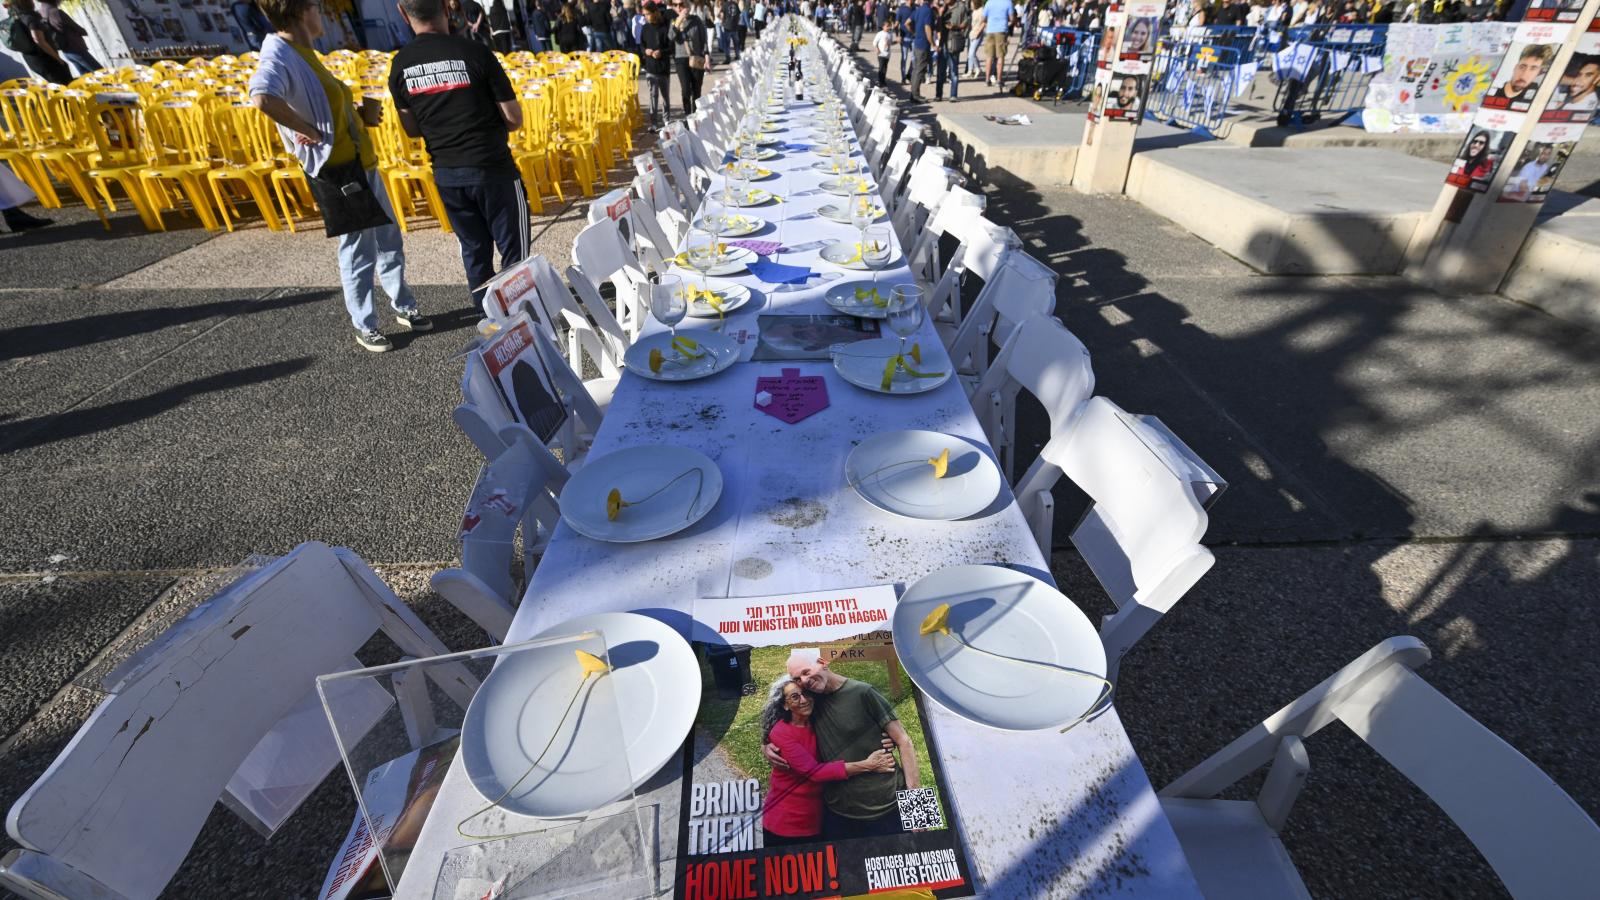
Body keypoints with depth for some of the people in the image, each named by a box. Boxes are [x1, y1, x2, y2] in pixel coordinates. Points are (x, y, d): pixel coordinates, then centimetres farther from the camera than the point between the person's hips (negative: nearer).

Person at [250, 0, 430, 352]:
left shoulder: (302, 52, 11)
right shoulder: (279, 55, -19)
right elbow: (262, 97, -38)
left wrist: (359, 111, 8)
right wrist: (311, 132, -26)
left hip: (362, 163, 9)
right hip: (338, 170, -9)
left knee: (390, 241, 17)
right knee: (359, 251, 1)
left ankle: (404, 308, 31)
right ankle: (364, 326, 15)